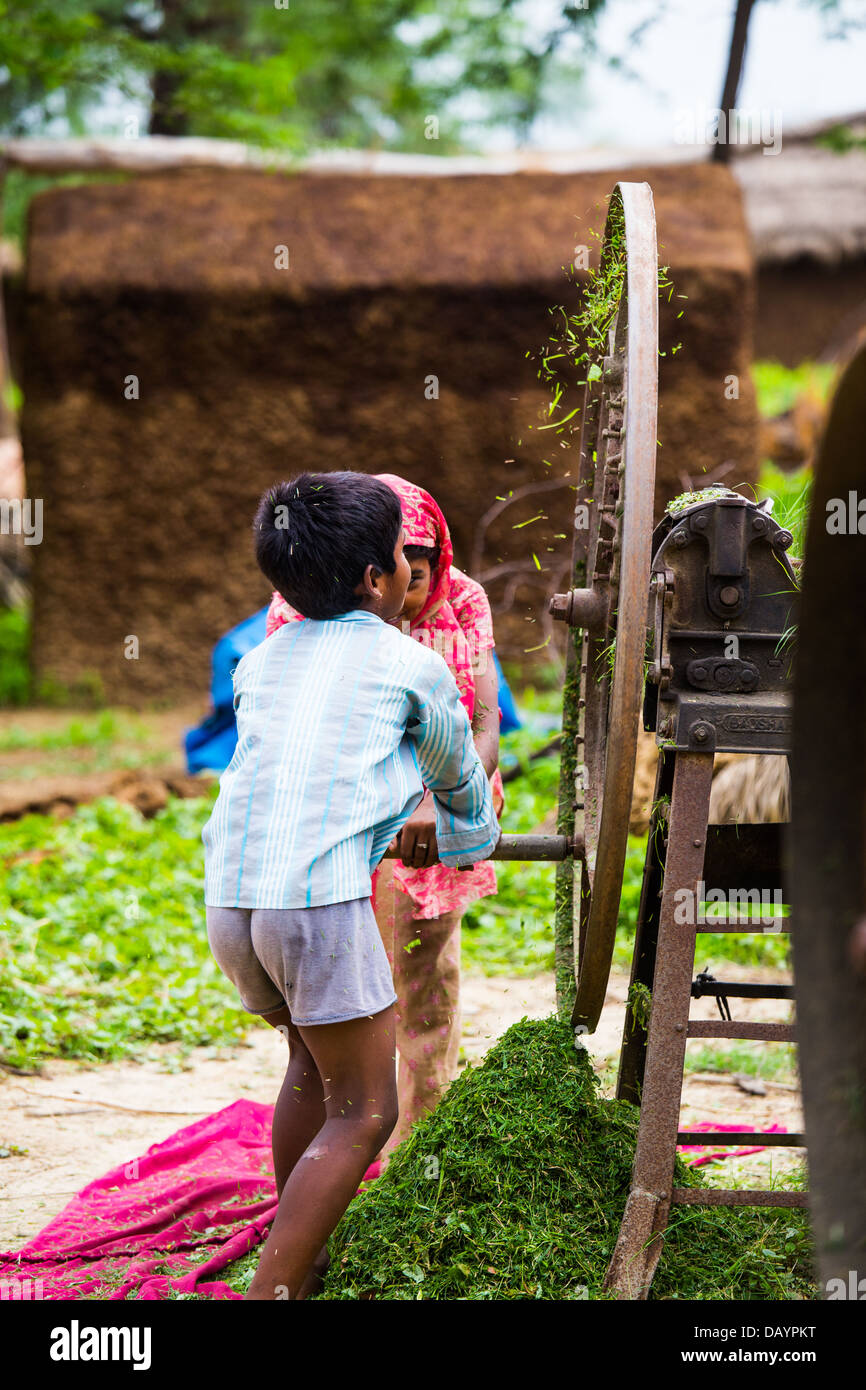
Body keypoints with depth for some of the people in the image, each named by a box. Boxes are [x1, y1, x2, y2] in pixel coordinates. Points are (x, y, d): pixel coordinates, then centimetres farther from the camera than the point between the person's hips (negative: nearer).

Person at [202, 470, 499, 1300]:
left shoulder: (260, 661, 20)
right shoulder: (411, 666, 6)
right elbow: (457, 777, 24)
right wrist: (472, 843, 47)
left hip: (229, 895, 6)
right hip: (322, 897, -6)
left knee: (315, 1060, 27)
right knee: (360, 1115, 1)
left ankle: (300, 1255, 30)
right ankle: (271, 1287, -10)